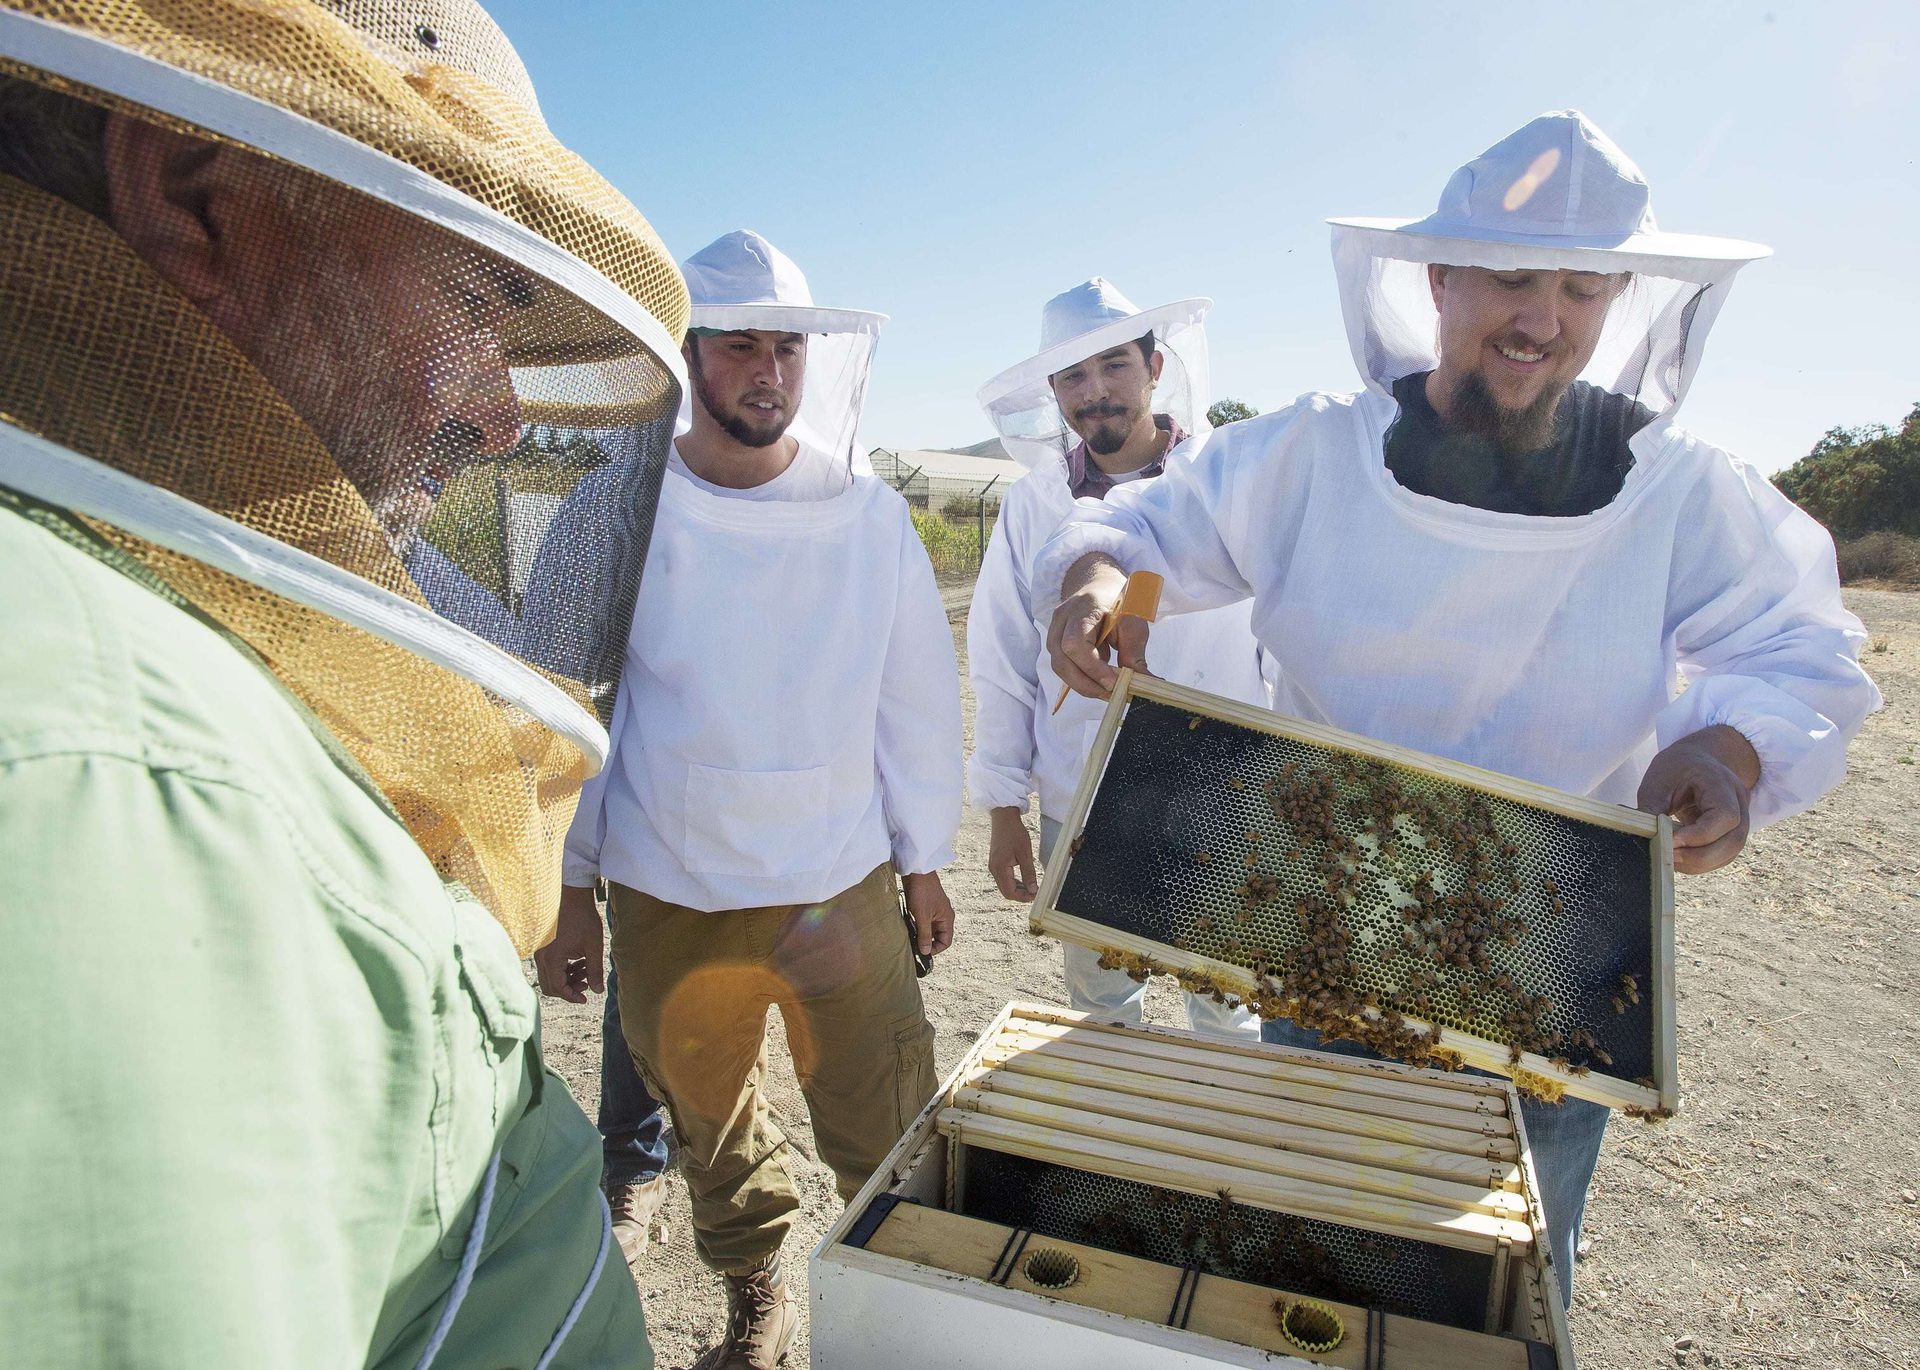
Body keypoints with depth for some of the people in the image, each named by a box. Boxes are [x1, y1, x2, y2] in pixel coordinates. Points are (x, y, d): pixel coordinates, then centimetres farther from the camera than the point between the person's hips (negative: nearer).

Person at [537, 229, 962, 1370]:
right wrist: (572, 892, 2)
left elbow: (916, 697, 3)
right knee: (712, 1129, 19)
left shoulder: (868, 513, -3)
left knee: (887, 1140, 7)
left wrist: (924, 863, 6)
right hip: (669, 901, 1)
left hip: (844, 890, 0)